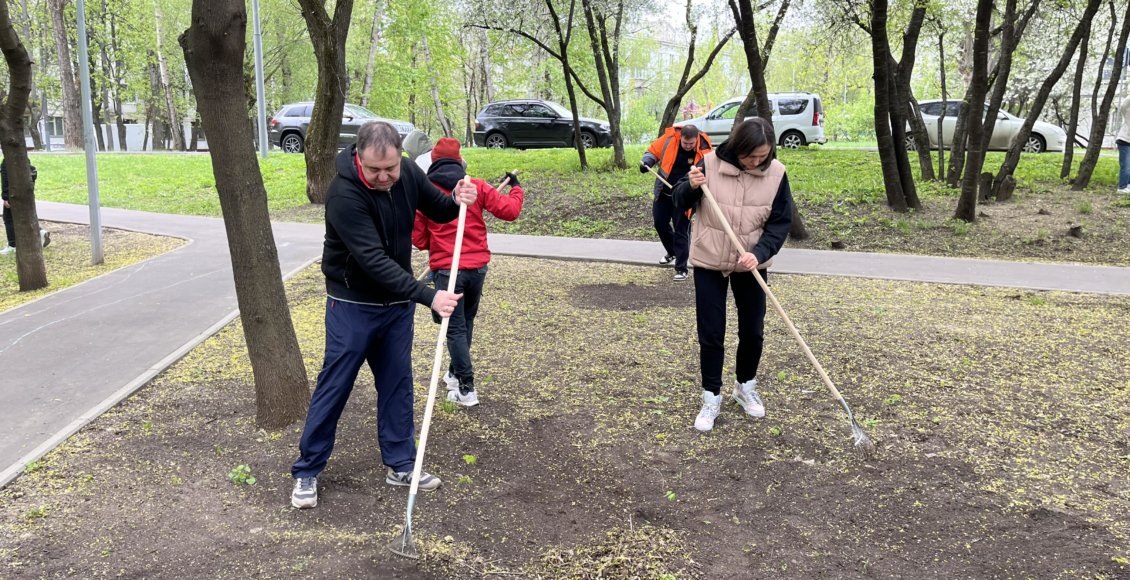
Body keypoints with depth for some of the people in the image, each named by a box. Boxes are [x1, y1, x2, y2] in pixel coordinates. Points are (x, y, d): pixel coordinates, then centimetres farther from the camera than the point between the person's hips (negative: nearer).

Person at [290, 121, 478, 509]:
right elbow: (373, 260, -33)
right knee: (334, 387, 3)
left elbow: (438, 210, 8)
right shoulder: (344, 194, -28)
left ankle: (400, 465, 25)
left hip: (398, 302, 6)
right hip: (353, 305, -6)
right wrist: (428, 296, -37)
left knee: (398, 384, 12)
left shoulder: (407, 172, -8)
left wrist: (457, 201, -16)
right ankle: (307, 472, 18)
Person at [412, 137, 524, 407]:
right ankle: (456, 373, 35)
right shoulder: (476, 186, -1)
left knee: (455, 328, 5)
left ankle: (466, 388, 1)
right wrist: (516, 188, 19)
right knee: (466, 322, 21)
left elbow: (418, 239, 0)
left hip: (446, 269, -3)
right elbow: (510, 211, 0)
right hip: (477, 266, 3)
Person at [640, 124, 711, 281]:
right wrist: (647, 162, -17)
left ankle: (681, 268, 8)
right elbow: (652, 151, 2)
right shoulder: (669, 139, -12)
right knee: (660, 223, 17)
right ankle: (672, 251, 44)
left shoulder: (704, 151, -18)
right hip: (663, 193, 4)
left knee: (681, 231, -2)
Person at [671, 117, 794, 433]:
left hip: (751, 264, 2)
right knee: (710, 334, 2)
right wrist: (691, 187, -28)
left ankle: (746, 388, 35)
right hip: (709, 263, -1)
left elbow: (781, 222, -7)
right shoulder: (710, 163, -15)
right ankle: (711, 398, 17)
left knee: (753, 331, 11)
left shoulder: (776, 173, -11)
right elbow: (680, 203, -5)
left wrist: (759, 253, -23)